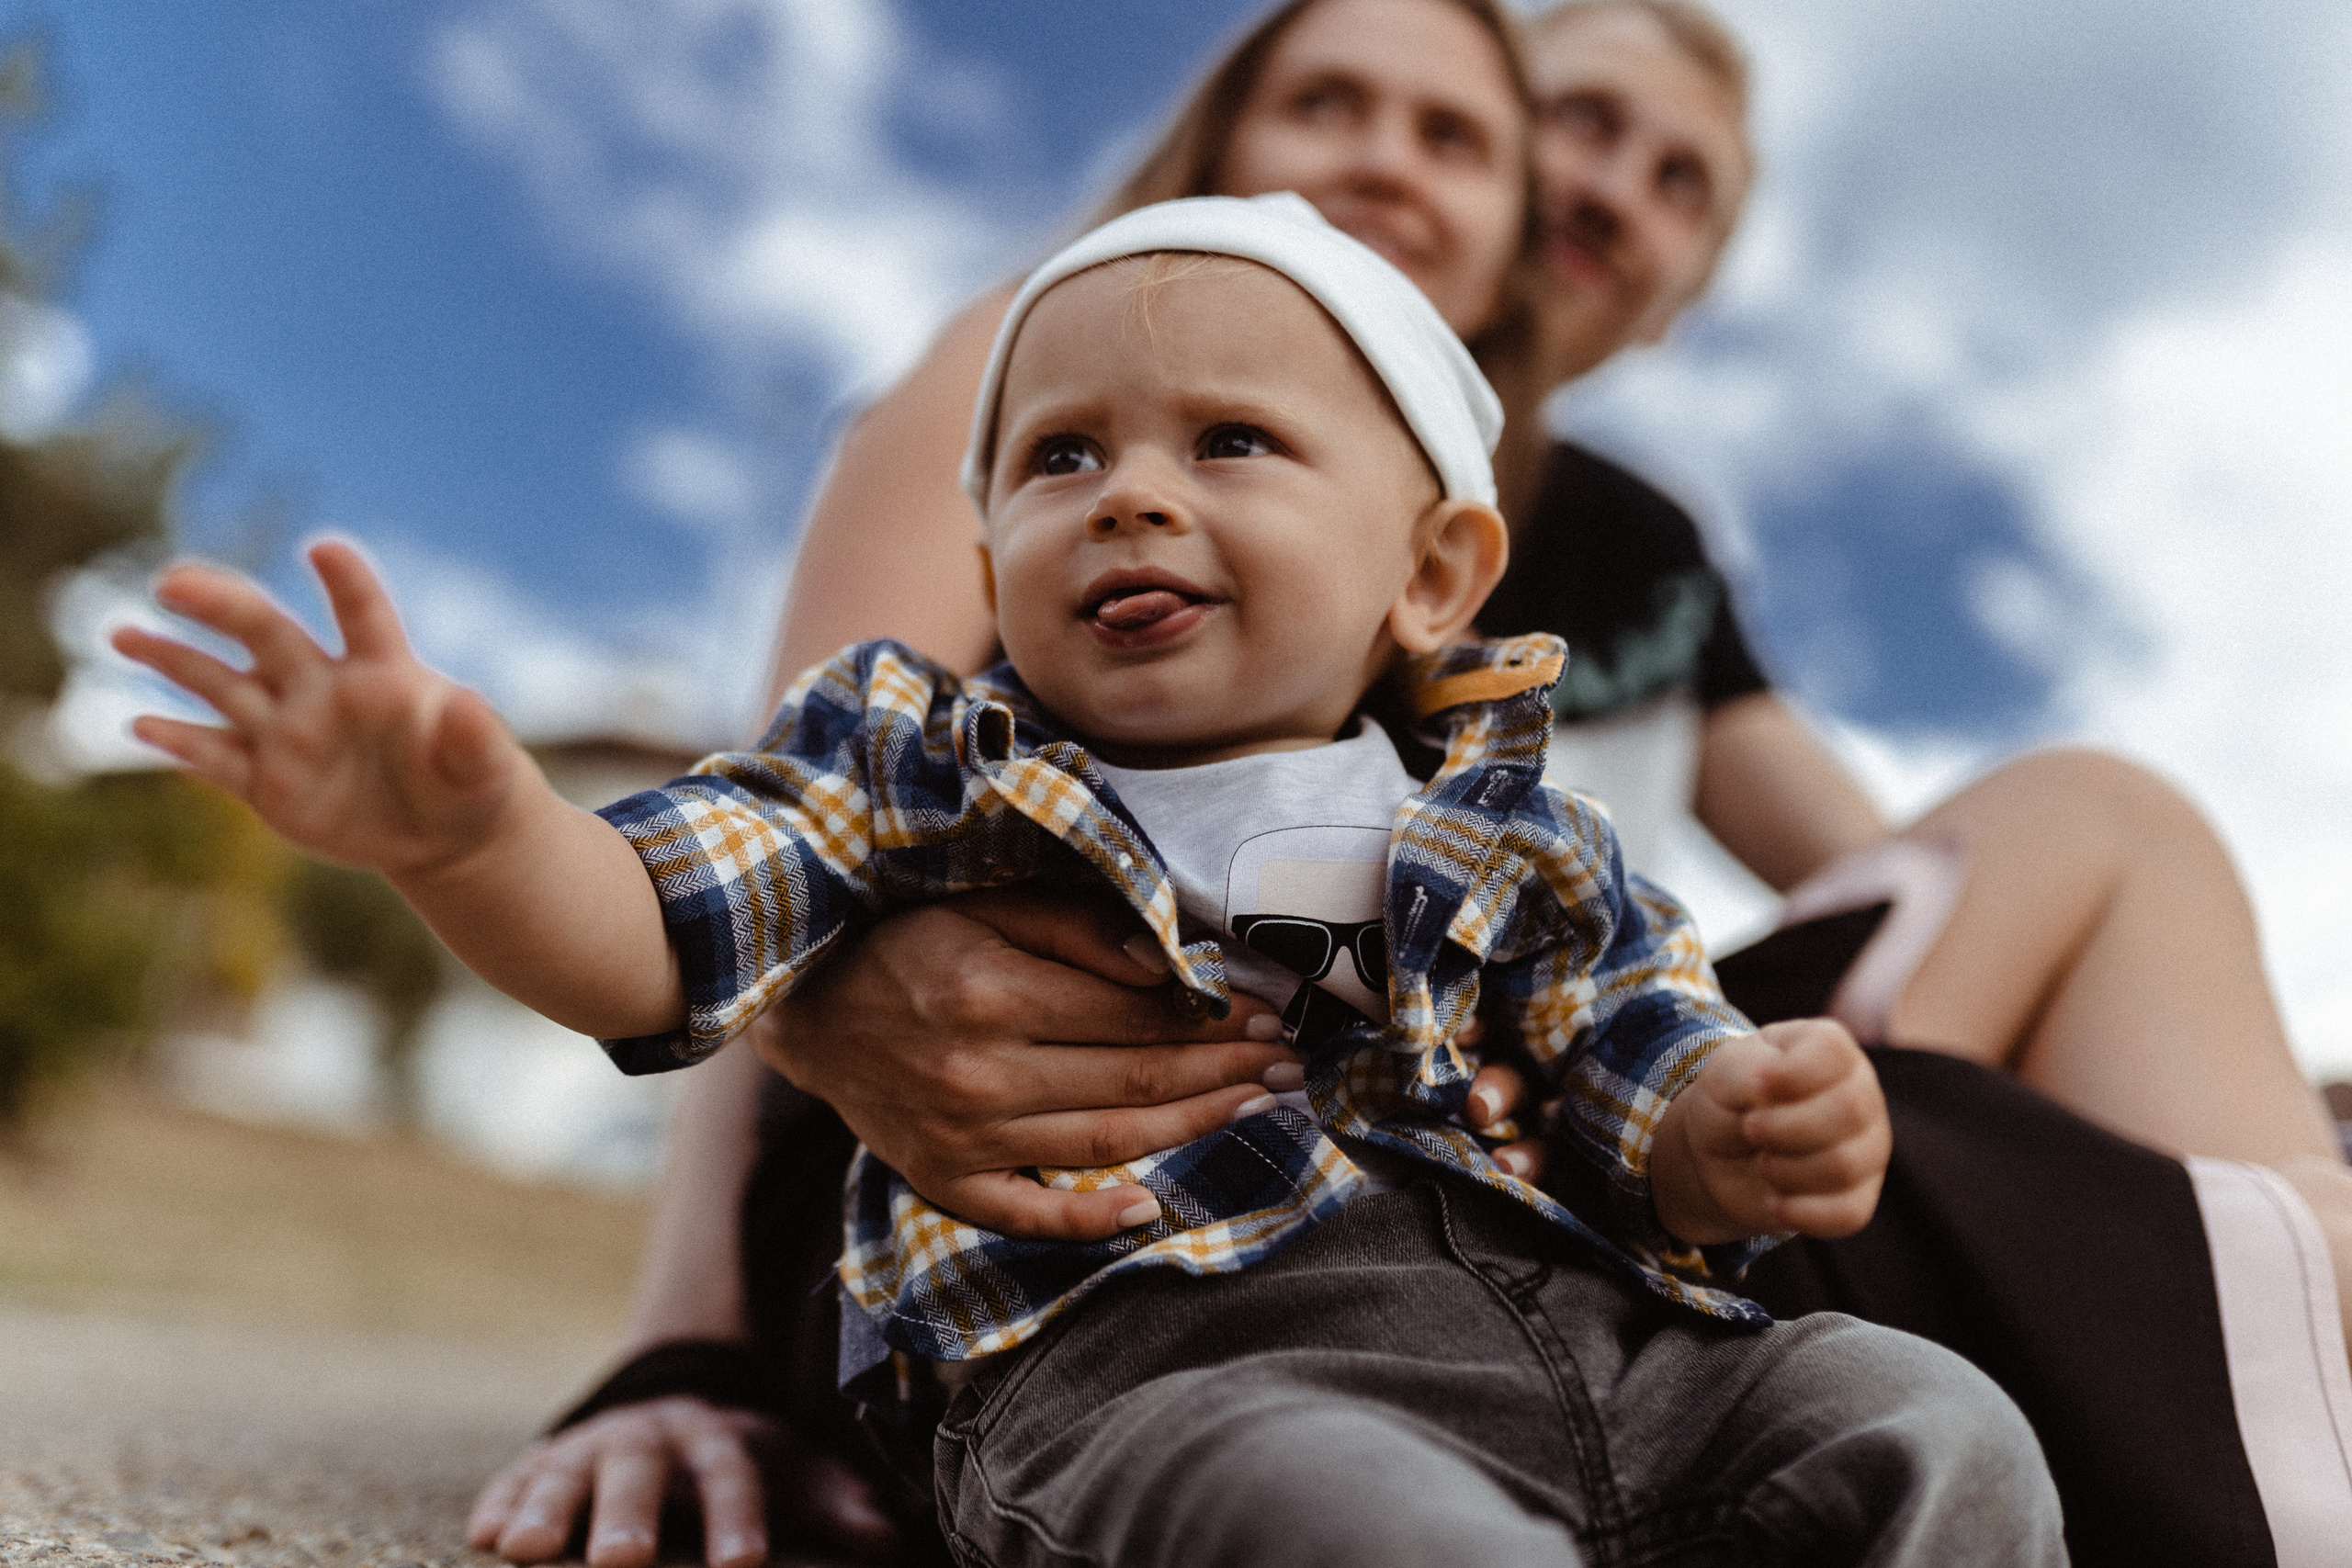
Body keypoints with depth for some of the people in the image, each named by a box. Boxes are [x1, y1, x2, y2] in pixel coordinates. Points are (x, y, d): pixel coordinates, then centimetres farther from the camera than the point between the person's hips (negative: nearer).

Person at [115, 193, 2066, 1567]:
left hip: (1596, 1330, 5)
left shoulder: (1517, 842, 17)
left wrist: (1758, 1134, -11)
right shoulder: (930, 762, 10)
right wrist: (465, 822, -23)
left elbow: (1659, 1100, 15)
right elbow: (640, 934, -1)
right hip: (1163, 1363, -4)